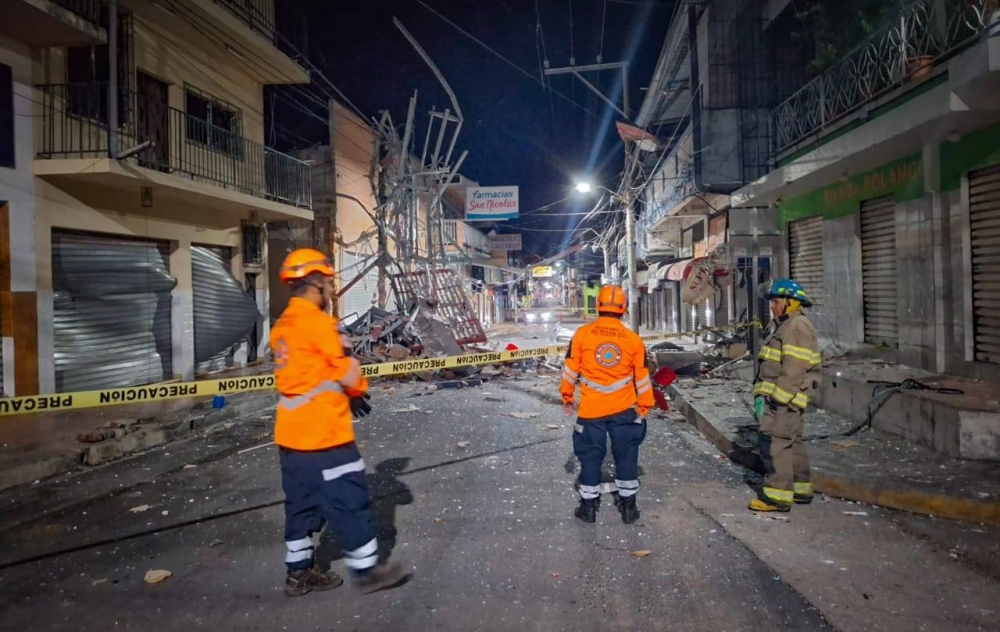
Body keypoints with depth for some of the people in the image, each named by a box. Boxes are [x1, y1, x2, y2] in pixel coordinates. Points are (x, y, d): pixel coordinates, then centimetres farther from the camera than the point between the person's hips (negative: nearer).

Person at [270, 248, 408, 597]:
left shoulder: (282, 326, 10)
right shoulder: (317, 322, -17)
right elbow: (347, 372, -12)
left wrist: (346, 396, 9)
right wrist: (359, 390, 10)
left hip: (291, 433, 9)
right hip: (323, 433, -9)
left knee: (303, 502, 18)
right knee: (348, 501, 3)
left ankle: (299, 573, 28)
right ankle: (366, 570, 14)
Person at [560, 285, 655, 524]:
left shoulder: (582, 334, -6)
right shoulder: (633, 339, -2)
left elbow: (570, 370, 0)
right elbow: (642, 378, 4)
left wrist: (567, 397, 14)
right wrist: (644, 407, 15)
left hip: (591, 410, -1)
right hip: (624, 410, 1)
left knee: (591, 457, 11)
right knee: (626, 456, 14)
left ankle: (589, 506, 21)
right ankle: (628, 506, 23)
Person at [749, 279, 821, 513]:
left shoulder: (798, 327, -14)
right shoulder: (780, 326, 18)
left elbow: (793, 370, -21)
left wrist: (774, 398, -21)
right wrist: (761, 395, 14)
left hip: (784, 399, -10)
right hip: (775, 397, 10)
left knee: (776, 444, -8)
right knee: (792, 443, 16)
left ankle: (777, 495, -2)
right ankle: (800, 489, 27)